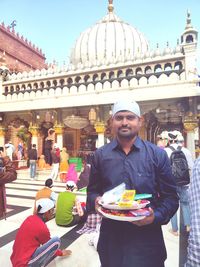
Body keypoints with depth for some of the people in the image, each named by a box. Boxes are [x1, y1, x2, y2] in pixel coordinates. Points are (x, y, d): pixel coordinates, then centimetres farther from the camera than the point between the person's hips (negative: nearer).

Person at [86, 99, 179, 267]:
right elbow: (92, 191, 9)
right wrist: (95, 201, -12)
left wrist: (156, 217, -18)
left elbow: (170, 197, -1)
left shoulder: (157, 154, -4)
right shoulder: (100, 155, 1)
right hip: (110, 236, 2)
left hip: (147, 236, -1)